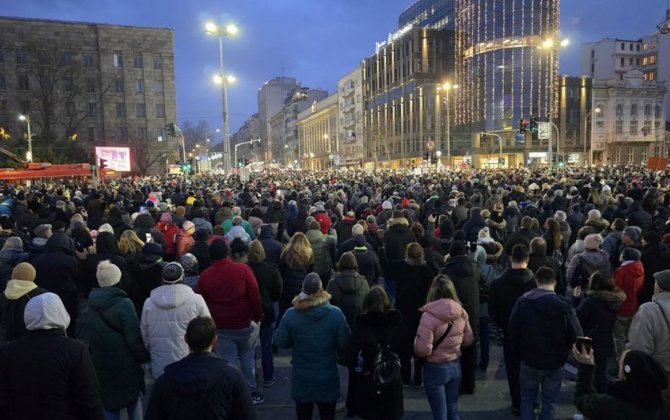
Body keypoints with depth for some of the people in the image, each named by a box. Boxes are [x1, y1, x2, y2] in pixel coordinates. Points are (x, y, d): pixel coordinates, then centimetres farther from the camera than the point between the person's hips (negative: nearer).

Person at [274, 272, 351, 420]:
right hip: (327, 379, 0)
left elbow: (280, 342, -7)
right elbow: (345, 343, -12)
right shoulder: (336, 314, -19)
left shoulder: (290, 315, -17)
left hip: (301, 379, 1)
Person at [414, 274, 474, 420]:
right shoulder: (461, 312, -7)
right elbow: (469, 340, 6)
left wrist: (417, 339, -2)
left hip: (435, 369, -5)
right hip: (455, 366, 5)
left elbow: (423, 350, -22)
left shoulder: (429, 315, -24)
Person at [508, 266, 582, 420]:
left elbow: (512, 332, -5)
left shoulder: (522, 302, -11)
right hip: (555, 363, 0)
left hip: (529, 360, 1)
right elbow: (576, 337, -13)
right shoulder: (564, 305, -14)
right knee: (549, 401, 15)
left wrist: (516, 355, 9)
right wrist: (564, 353, 7)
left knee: (528, 398, 19)